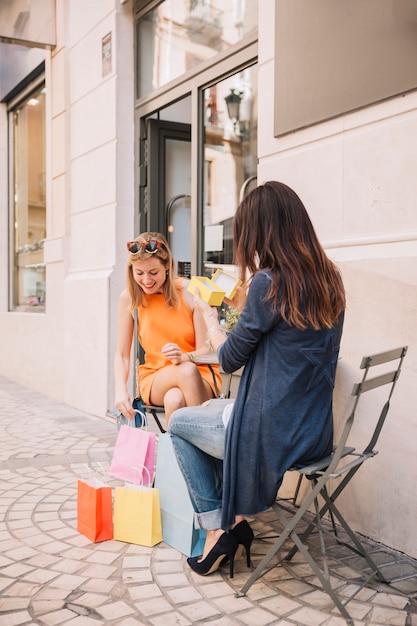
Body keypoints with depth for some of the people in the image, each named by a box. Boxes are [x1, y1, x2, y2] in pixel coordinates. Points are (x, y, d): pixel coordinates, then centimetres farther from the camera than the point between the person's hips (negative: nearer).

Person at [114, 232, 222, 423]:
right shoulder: (129, 297, -3)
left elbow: (206, 349, -9)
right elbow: (122, 354, 1)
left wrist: (184, 357, -31)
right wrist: (120, 390, -17)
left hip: (200, 375, -1)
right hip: (155, 379, 1)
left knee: (175, 400, -37)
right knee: (186, 371, -35)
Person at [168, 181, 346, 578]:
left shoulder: (268, 281, -20)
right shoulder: (329, 281, 2)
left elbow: (230, 359, -8)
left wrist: (208, 314, 9)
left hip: (272, 435, -8)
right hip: (315, 434, 8)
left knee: (179, 423, 19)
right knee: (212, 408, 30)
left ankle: (217, 528, 18)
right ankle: (234, 520, 25)